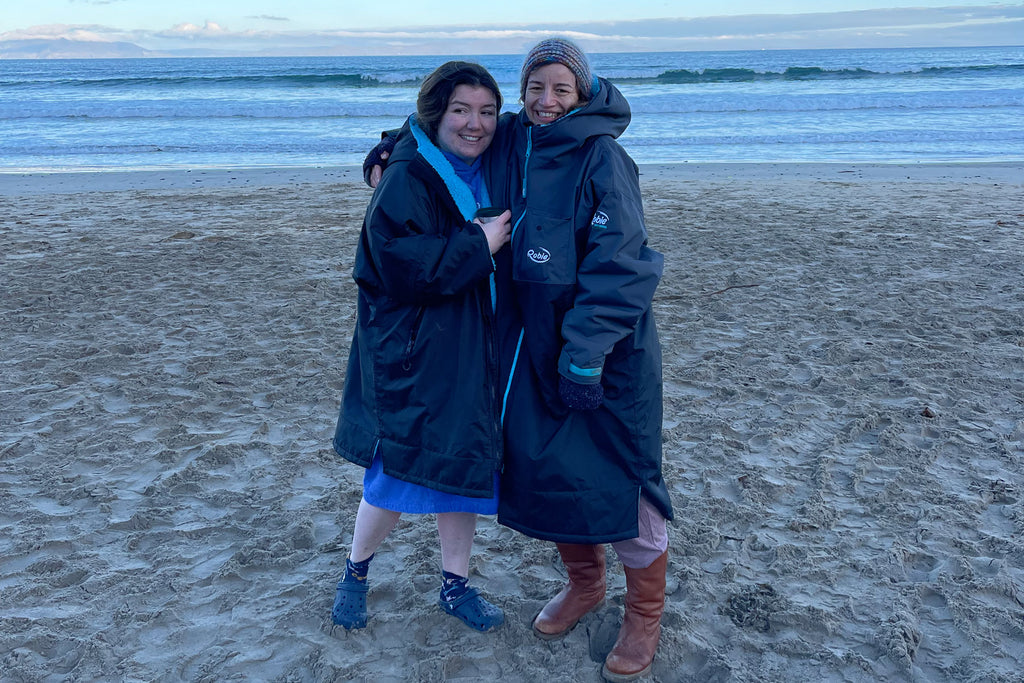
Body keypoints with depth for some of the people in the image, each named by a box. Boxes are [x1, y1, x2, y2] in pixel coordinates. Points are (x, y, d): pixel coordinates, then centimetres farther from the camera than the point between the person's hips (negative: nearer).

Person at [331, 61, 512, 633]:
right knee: (399, 476, -2)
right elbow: (402, 263, -24)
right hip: (413, 354, -7)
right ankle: (356, 574, 26)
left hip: (472, 351, 7)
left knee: (463, 467, 13)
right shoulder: (408, 180, -13)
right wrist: (478, 245, -20)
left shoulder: (487, 176, 9)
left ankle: (457, 585, 30)